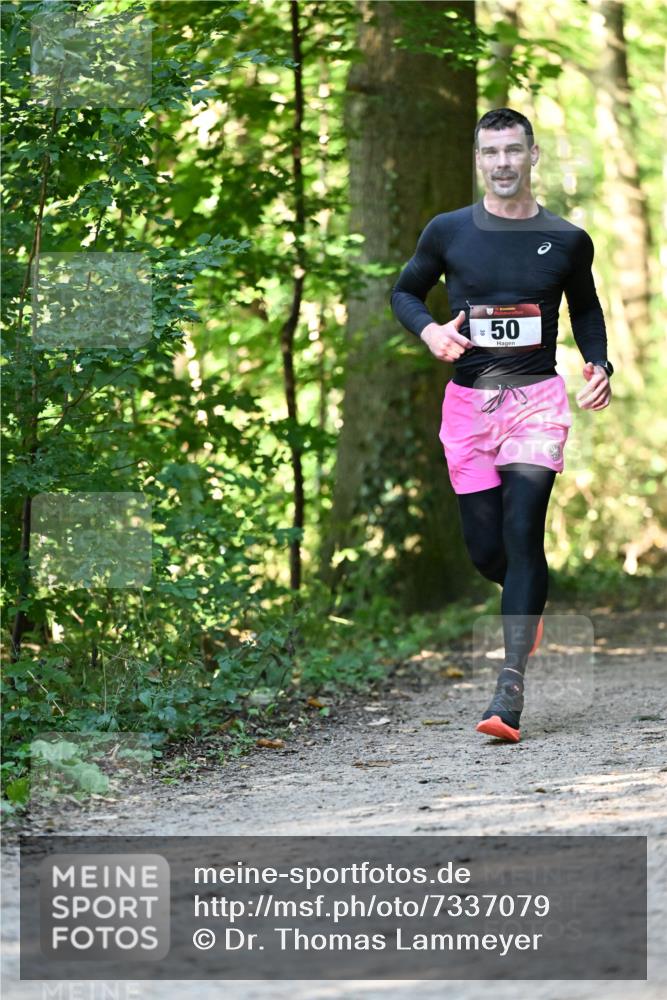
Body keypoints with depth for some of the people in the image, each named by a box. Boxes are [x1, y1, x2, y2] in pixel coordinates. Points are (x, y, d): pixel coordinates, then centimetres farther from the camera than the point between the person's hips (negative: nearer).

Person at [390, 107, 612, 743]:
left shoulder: (567, 240, 3)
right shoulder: (448, 232, 2)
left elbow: (585, 308, 20)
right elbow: (404, 291, 15)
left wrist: (599, 365, 4)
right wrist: (429, 330, -6)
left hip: (537, 399, -2)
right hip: (468, 402, 2)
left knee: (522, 532, -16)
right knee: (486, 550, 3)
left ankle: (510, 690, -18)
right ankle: (529, 599, 41)